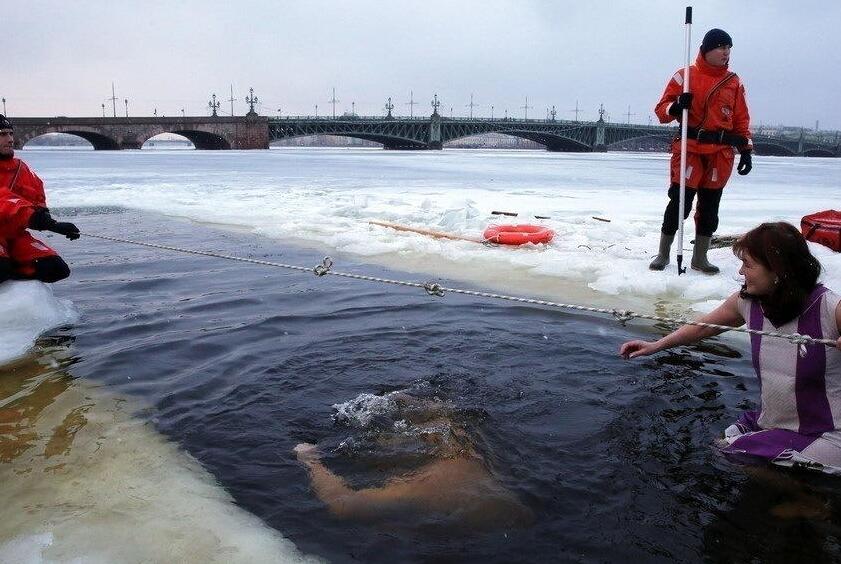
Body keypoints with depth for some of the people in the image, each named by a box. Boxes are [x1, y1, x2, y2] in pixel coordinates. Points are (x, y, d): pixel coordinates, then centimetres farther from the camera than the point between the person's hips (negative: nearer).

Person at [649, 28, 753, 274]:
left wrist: (746, 149, 8)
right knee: (680, 202, -8)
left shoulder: (734, 82, 12)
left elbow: (741, 120, 15)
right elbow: (661, 110, -1)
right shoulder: (685, 76, 0)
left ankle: (700, 257, 16)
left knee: (710, 206, 7)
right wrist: (676, 107, -22)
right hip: (690, 149, -4)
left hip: (721, 153, 4)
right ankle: (663, 253, 7)